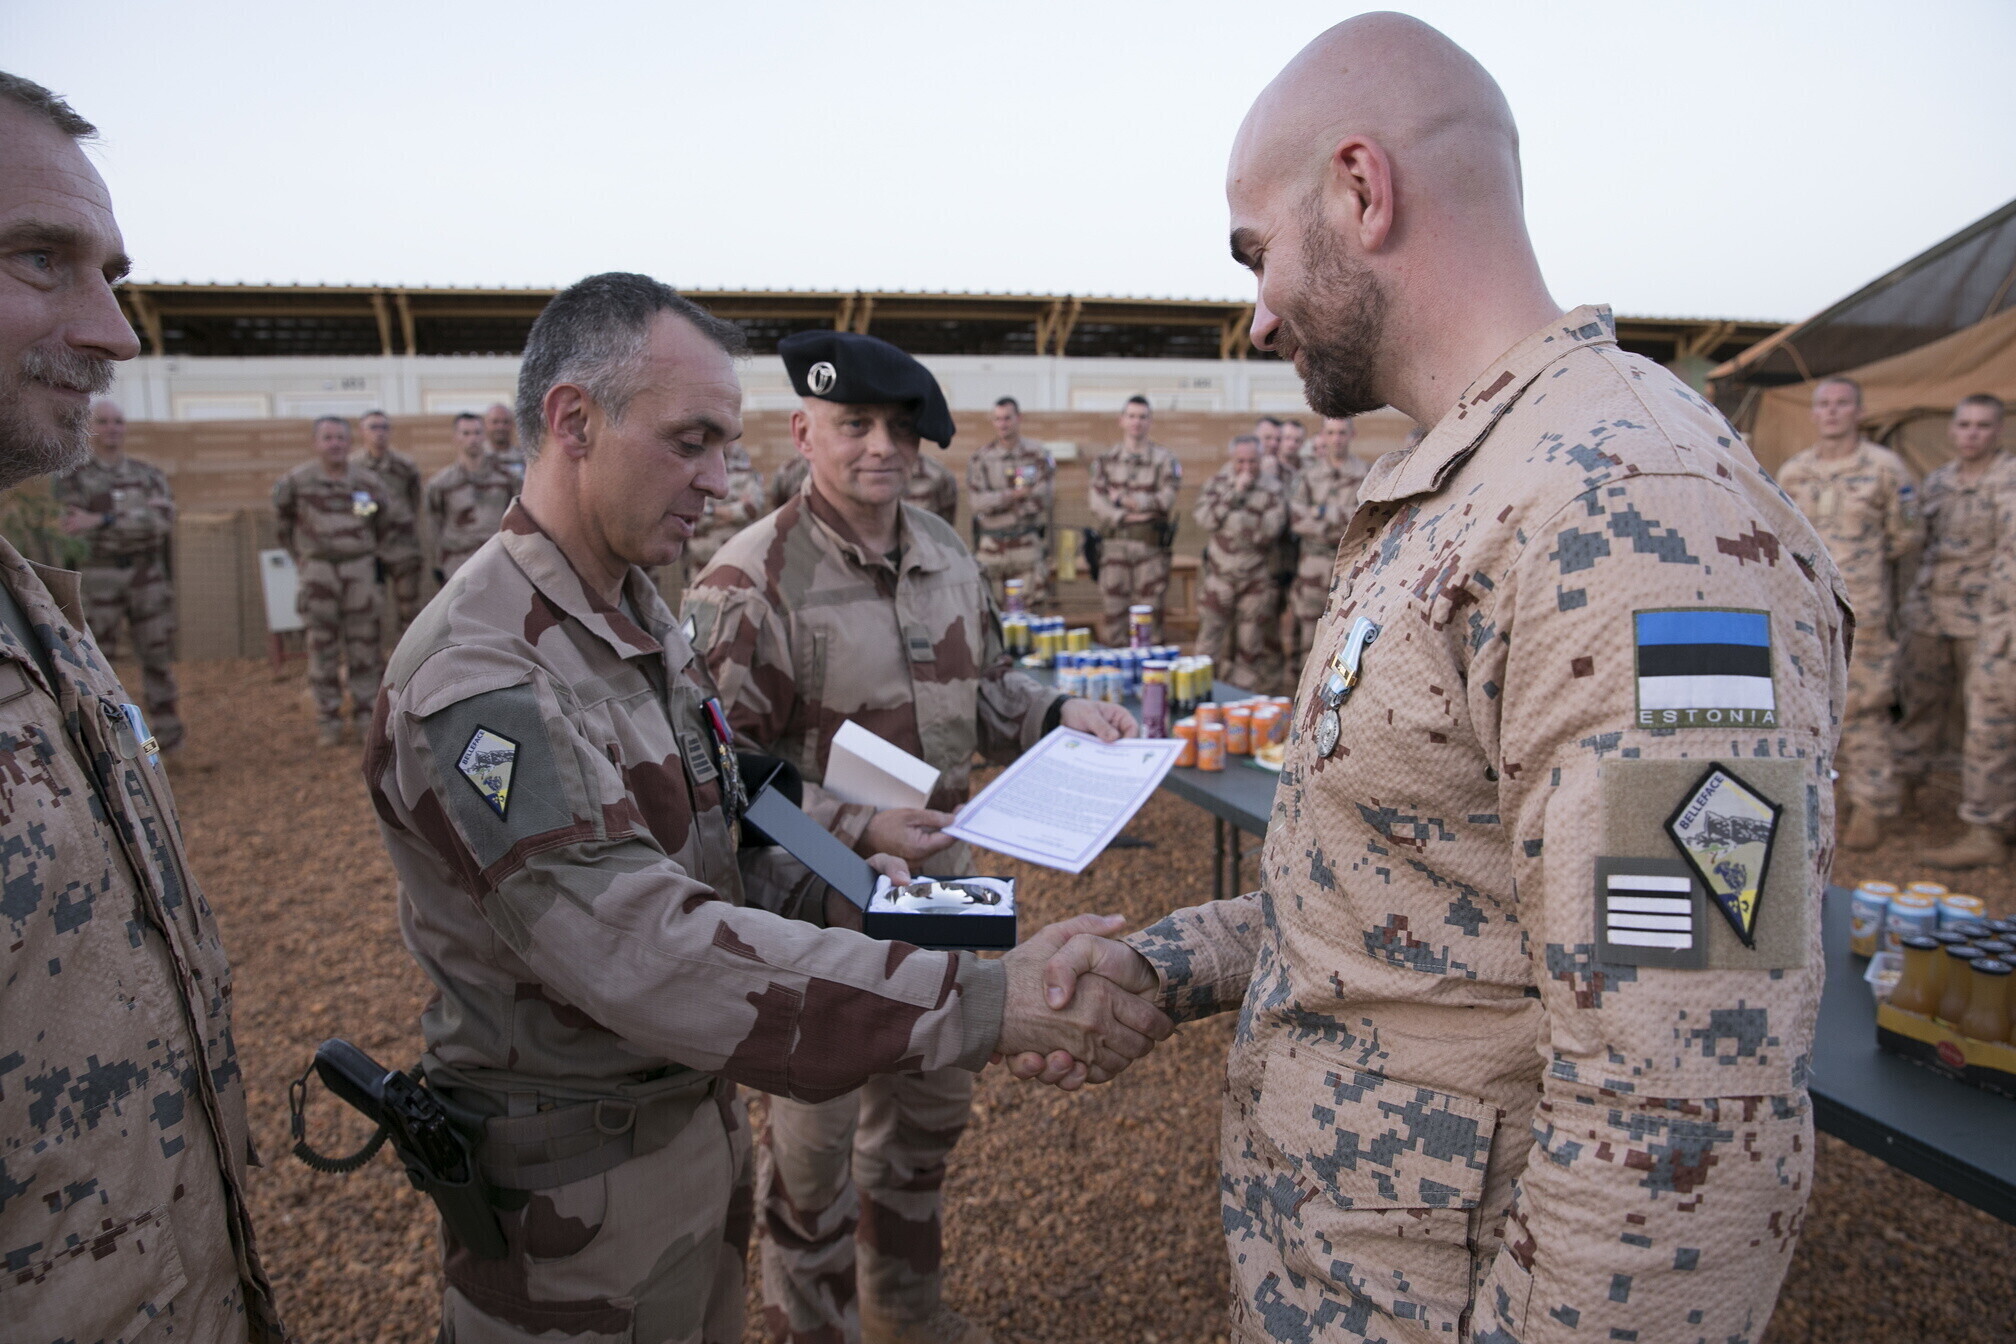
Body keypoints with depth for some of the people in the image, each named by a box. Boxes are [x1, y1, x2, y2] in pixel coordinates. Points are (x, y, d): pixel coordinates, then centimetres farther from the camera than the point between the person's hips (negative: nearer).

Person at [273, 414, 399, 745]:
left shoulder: (366, 481, 1)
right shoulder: (298, 480, -3)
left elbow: (391, 514, 18)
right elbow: (281, 510, 16)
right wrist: (297, 550, 17)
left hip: (359, 568, 1)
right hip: (319, 568, -1)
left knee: (363, 643, 4)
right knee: (323, 645, 1)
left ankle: (366, 714, 13)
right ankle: (328, 719, 7)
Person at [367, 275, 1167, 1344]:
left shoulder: (639, 616, 4)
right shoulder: (477, 681, -28)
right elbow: (649, 954, -36)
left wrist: (840, 886, -5)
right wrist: (995, 1002, -38)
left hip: (699, 1122, 8)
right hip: (577, 1187, -8)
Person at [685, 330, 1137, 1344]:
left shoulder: (946, 553, 2)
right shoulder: (750, 583, -19)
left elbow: (983, 689, 13)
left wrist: (1061, 716, -6)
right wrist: (857, 829, -28)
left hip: (935, 885, 7)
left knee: (929, 1106, 24)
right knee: (816, 1143, 11)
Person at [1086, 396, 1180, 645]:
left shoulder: (1164, 459, 3)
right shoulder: (1106, 459, 9)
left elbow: (1165, 500, -9)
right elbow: (1097, 504, -1)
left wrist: (1122, 499, -7)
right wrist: (1126, 516, -15)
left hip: (1151, 544, -2)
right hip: (1114, 544, 2)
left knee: (1151, 610, 1)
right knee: (1114, 610, 4)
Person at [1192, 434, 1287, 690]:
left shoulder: (1273, 490, -4)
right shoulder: (1218, 483, 4)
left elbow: (1269, 531, -16)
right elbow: (1205, 518, -12)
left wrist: (1231, 517, -17)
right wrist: (1235, 493, -16)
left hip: (1255, 579, -1)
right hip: (1219, 574, 1)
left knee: (1251, 644, 7)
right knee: (1209, 637, 0)